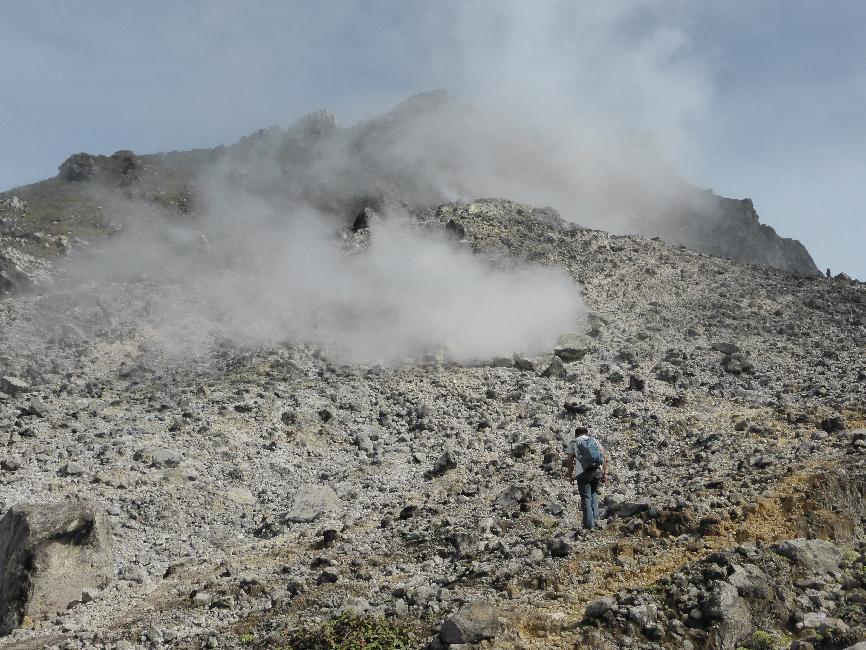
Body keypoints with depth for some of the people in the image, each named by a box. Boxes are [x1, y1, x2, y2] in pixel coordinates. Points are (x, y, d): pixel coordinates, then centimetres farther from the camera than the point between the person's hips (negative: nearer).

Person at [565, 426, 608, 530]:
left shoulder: (573, 443, 11)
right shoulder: (595, 440, 20)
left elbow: (570, 461, 3)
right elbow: (604, 457, 11)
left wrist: (570, 476, 9)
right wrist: (605, 473, 13)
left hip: (583, 473, -3)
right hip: (597, 471, 3)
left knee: (586, 498, 3)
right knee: (593, 494, 23)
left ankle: (589, 525, 2)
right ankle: (595, 519, 14)